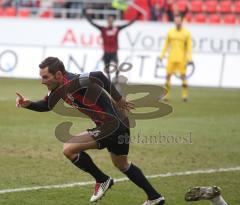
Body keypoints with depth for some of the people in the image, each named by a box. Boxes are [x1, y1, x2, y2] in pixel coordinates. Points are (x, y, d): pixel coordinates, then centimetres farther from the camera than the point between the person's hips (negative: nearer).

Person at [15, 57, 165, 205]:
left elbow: (99, 77, -31)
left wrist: (118, 99, -23)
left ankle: (102, 180, 6)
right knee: (122, 164, 30)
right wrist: (28, 104, -2)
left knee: (69, 149, -11)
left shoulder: (72, 83, -24)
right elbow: (46, 105, 16)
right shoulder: (59, 87, 5)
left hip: (113, 125, -11)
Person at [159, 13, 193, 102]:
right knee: (168, 75, -2)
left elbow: (189, 46, -2)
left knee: (183, 76, -7)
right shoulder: (170, 32, 10)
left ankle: (184, 95, -1)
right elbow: (166, 45, 14)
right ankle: (166, 94, 4)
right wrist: (162, 55, 9)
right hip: (172, 57, 2)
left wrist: (189, 58, -10)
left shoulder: (186, 33, 1)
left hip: (182, 58, -2)